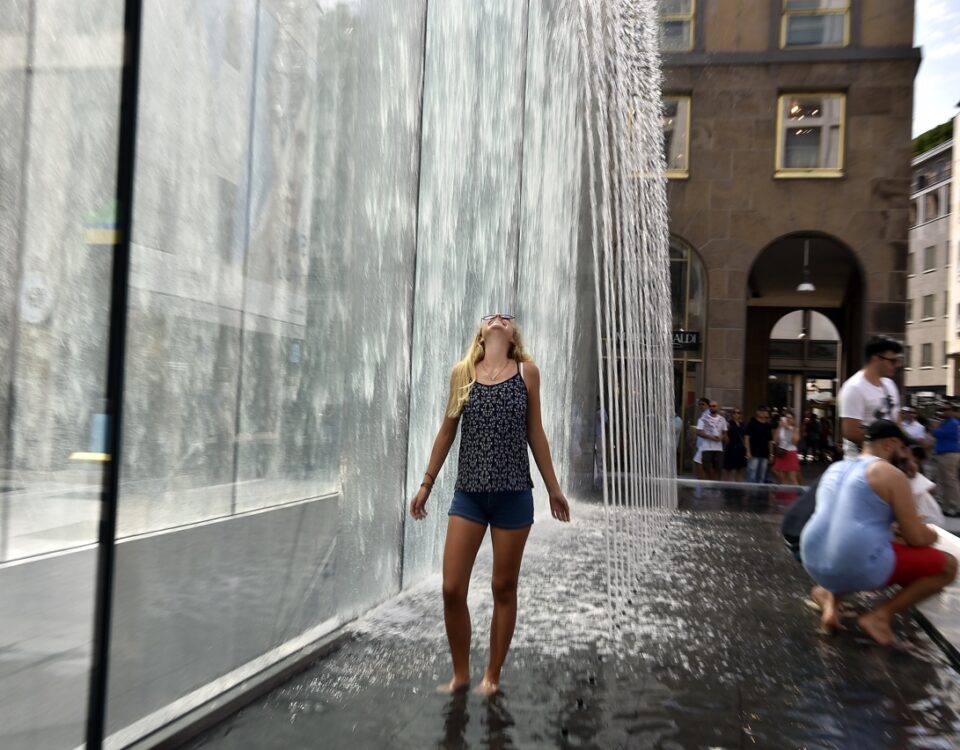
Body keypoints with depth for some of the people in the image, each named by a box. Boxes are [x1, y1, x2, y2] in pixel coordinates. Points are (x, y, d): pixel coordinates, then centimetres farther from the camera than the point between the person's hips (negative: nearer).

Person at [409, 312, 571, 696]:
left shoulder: (527, 372, 1)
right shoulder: (461, 373, 4)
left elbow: (535, 433, 6)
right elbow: (447, 431, 11)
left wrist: (553, 487, 8)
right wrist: (426, 483, 12)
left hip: (513, 496, -1)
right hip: (468, 495, 1)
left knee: (504, 589, 9)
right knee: (452, 589, 0)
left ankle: (492, 676, 27)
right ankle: (460, 673, 22)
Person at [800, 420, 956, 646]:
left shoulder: (835, 469, 17)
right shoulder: (891, 474, -5)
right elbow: (916, 538, -4)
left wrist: (894, 531, 35)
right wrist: (932, 535, 18)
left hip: (815, 565, 7)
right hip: (859, 569, -7)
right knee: (947, 565, 10)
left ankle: (830, 597, 13)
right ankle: (879, 615, -1)